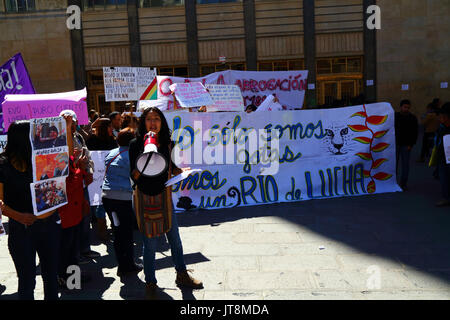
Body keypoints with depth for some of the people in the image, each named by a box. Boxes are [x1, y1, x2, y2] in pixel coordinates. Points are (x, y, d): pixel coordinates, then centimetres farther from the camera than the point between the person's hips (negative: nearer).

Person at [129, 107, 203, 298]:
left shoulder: (168, 144, 0)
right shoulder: (136, 144, -10)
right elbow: (133, 176, -14)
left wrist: (181, 171, -8)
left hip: (164, 196, 4)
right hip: (144, 198, -3)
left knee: (175, 239, 14)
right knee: (149, 243, 4)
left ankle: (182, 275, 35)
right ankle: (150, 284, 24)